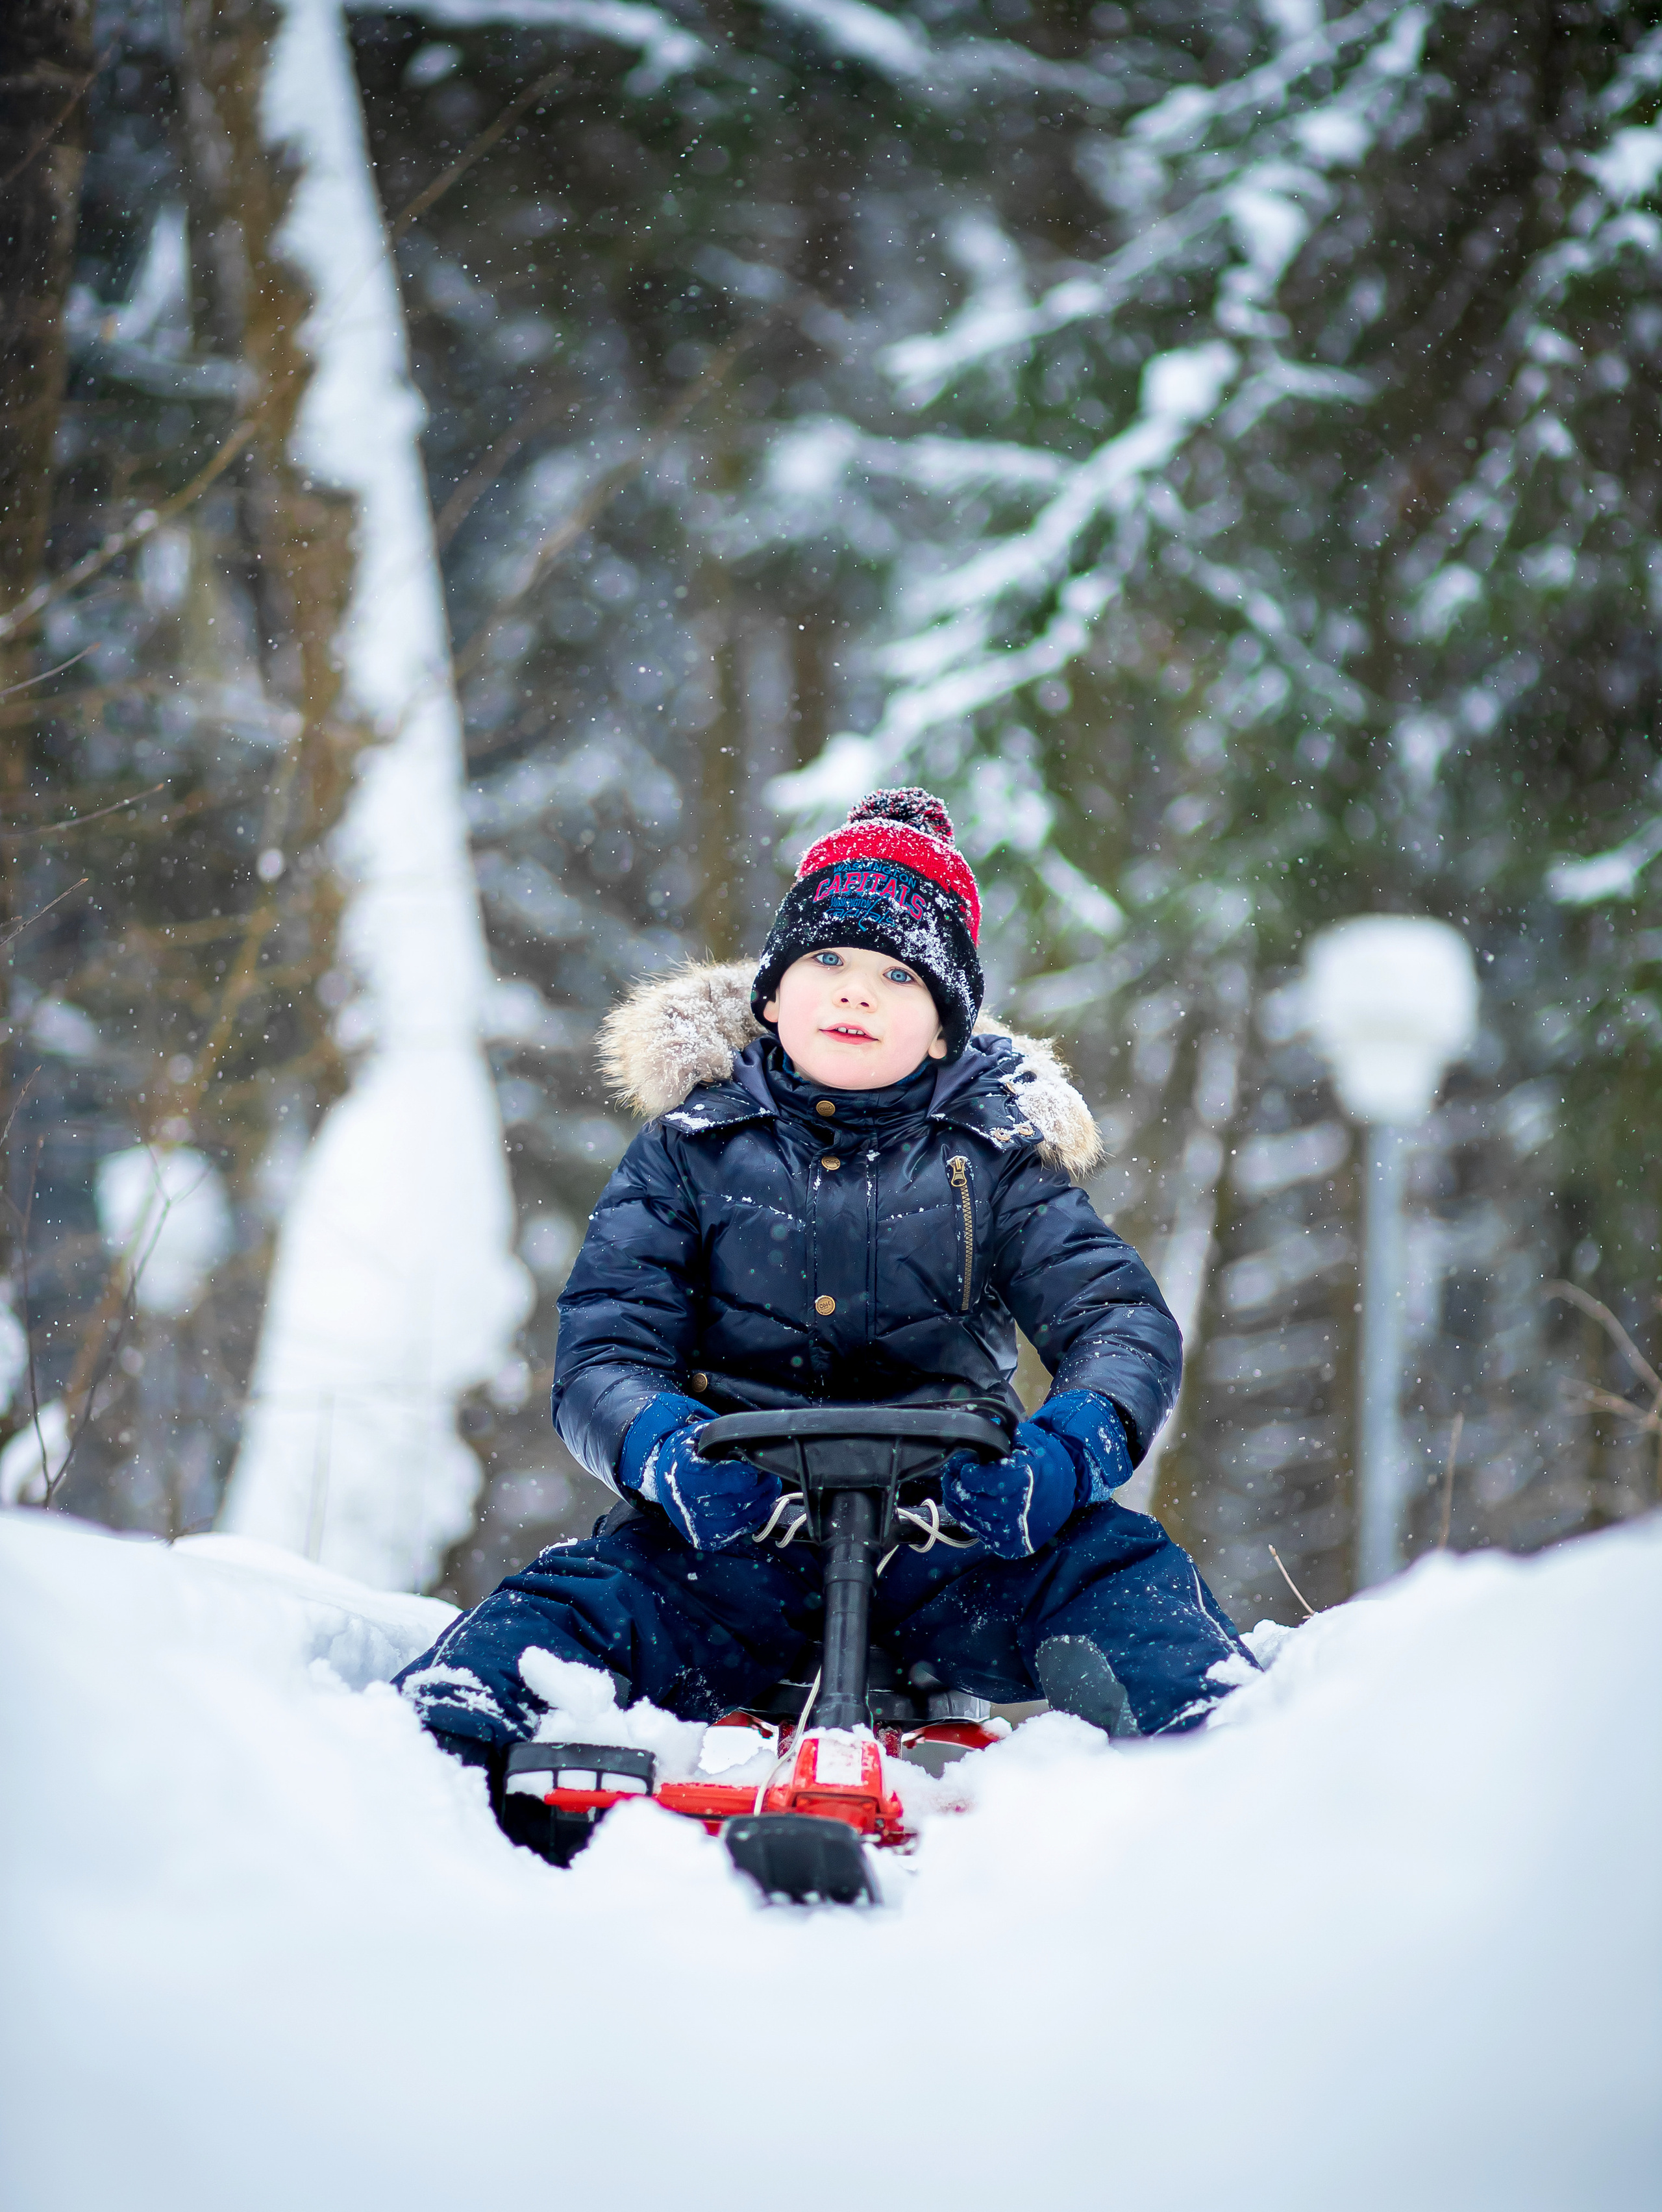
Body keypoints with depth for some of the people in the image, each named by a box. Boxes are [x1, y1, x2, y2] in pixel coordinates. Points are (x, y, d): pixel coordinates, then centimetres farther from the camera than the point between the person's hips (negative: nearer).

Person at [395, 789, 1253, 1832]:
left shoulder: (991, 1160, 9)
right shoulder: (693, 1149, 8)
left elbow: (1125, 1320, 0)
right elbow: (600, 1357, 1)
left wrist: (1074, 1447, -25)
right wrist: (662, 1448, -25)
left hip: (948, 1523, 1)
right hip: (735, 1518, -1)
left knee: (1118, 1565, -27)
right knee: (581, 1600, -29)